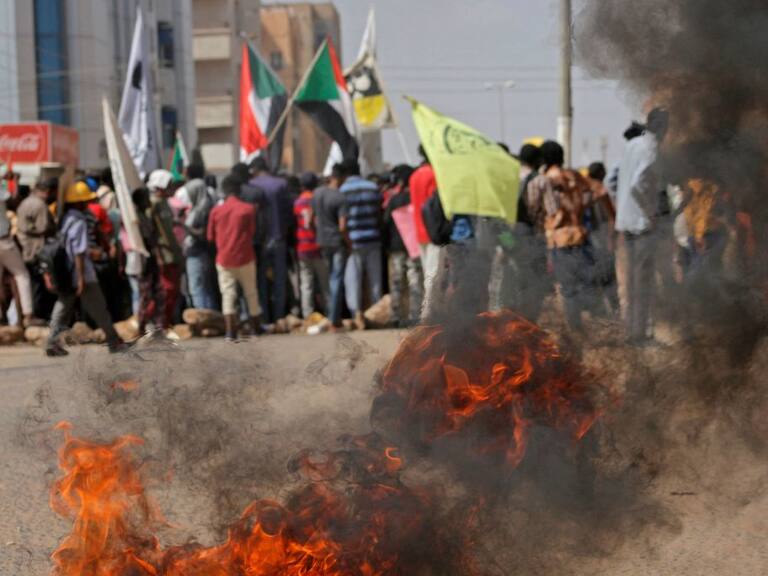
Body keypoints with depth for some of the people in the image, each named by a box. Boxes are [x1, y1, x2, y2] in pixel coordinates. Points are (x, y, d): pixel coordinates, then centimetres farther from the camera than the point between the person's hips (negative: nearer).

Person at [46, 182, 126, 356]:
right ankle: (114, 342, 12)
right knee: (99, 309, 3)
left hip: (65, 275, 8)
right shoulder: (79, 222, -16)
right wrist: (81, 277, -20)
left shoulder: (64, 219, 8)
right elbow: (79, 252, -20)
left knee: (63, 308, 8)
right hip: (82, 275, -7)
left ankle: (52, 342, -1)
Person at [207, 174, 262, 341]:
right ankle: (256, 328, 22)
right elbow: (252, 233, -1)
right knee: (251, 293, 13)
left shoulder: (216, 211, -1)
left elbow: (211, 237, 5)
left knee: (228, 294, 0)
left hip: (224, 259, 1)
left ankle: (231, 332, -10)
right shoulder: (248, 209, -6)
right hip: (245, 258, -1)